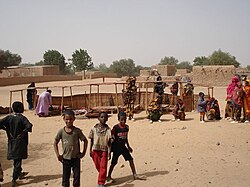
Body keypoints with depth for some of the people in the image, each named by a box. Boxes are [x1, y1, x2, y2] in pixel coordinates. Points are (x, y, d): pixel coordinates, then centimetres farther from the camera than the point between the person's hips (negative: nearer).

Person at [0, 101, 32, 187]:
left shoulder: (9, 117, -1)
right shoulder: (22, 118, -16)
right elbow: (29, 126, -30)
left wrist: (7, 130, 0)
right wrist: (23, 132, -14)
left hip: (11, 142, 6)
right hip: (20, 142, -6)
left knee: (16, 159, 23)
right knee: (18, 161, 0)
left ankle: (20, 173, 42)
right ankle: (14, 180, -1)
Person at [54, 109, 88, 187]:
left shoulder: (77, 131, -6)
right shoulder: (61, 131, -4)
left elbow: (85, 141, 4)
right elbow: (55, 143, 6)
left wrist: (83, 152, -1)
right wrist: (58, 155, -1)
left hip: (76, 158, -1)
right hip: (65, 159, 1)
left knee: (77, 176, 5)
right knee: (65, 177, 9)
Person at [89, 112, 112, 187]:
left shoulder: (108, 130, -5)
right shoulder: (94, 128, -3)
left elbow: (109, 142, -4)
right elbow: (91, 140, 4)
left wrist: (109, 152, -9)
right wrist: (90, 150, 2)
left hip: (104, 150, -1)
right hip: (95, 150, 1)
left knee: (103, 167, -3)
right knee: (98, 166, 12)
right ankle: (102, 178, 37)